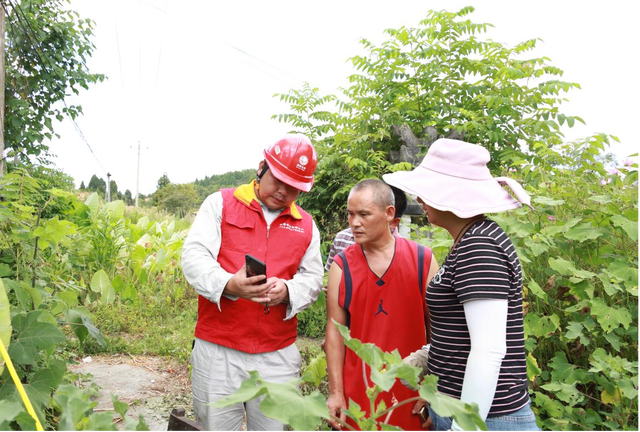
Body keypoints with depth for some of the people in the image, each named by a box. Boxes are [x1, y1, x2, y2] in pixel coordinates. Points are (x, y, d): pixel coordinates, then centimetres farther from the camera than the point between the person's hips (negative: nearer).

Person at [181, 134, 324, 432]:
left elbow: (312, 278, 10)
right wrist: (228, 284, -25)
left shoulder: (306, 225, 11)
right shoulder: (221, 203, 3)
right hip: (218, 350, -2)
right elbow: (194, 255, -6)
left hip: (278, 355, 2)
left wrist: (287, 291, -13)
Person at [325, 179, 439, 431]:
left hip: (411, 390, 0)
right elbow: (335, 330, -1)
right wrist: (335, 392, -4)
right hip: (357, 393, 0)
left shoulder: (423, 260, -4)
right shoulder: (342, 266, -3)